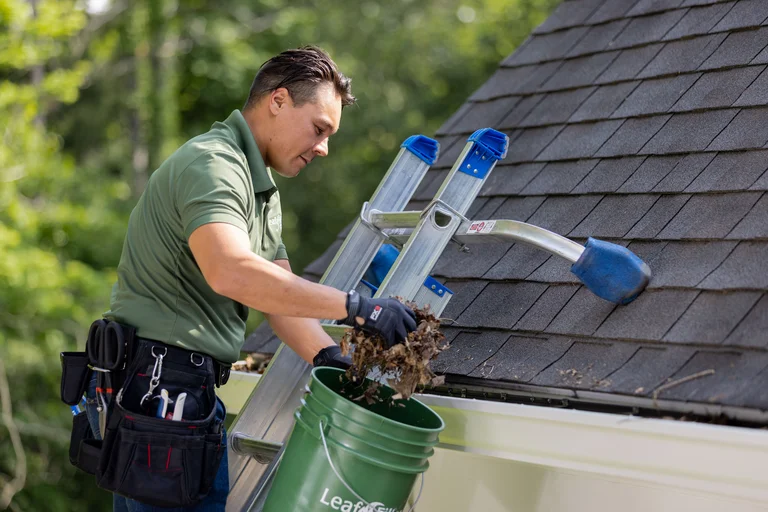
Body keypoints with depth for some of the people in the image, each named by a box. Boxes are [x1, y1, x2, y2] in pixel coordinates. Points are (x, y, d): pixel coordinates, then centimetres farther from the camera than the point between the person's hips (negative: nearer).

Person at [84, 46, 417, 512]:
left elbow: (281, 293, 13)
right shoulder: (212, 164, -17)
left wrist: (329, 357, -5)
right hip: (155, 385, -10)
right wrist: (353, 307, -34)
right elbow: (230, 272, -34)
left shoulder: (264, 191, 19)